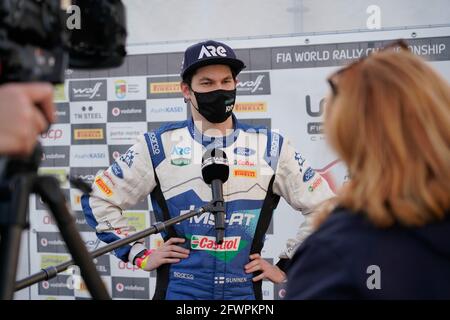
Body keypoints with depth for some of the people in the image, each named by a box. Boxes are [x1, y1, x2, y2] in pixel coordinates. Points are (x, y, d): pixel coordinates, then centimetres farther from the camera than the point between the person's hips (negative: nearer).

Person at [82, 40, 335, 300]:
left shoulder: (270, 147, 2)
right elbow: (98, 200, 5)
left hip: (245, 291, 1)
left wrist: (287, 267, 3)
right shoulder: (159, 146, 0)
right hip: (178, 290, -1)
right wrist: (141, 256, 1)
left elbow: (325, 205, 7)